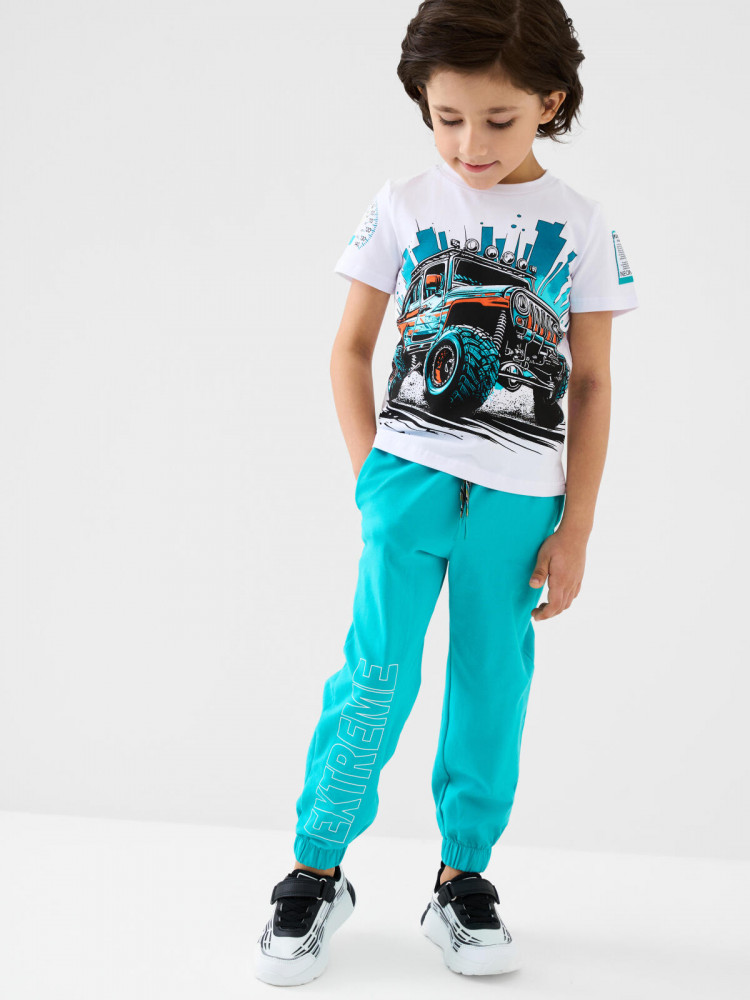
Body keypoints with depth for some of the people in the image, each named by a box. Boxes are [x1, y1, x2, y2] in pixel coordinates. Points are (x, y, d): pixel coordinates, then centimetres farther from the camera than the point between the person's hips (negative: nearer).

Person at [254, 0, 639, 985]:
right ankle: (315, 874, 10)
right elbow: (351, 348, 9)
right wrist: (372, 476, 0)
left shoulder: (580, 226, 3)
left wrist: (574, 531, 2)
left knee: (492, 688, 6)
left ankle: (463, 882, 20)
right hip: (410, 478, 0)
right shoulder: (402, 206, 3)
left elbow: (591, 386, 4)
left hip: (519, 501, 1)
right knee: (377, 674, -4)